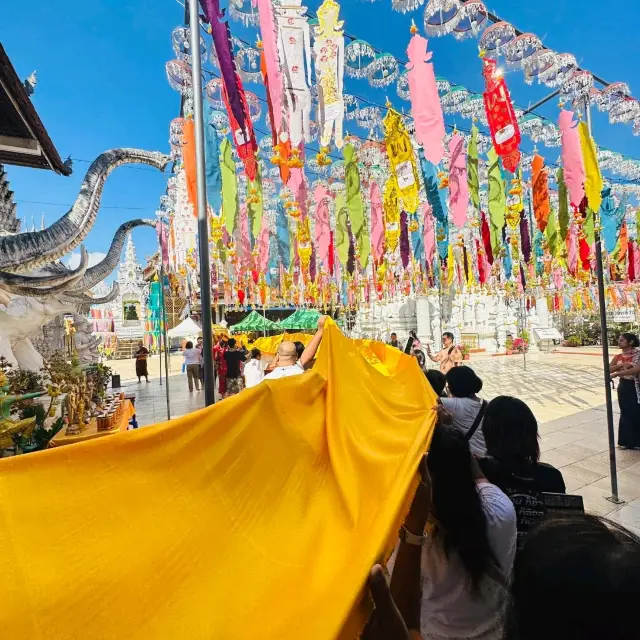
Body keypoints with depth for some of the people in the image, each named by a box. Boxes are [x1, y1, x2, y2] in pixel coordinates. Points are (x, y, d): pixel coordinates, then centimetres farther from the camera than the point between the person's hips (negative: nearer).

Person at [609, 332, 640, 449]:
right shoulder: (618, 357, 4)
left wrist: (617, 373, -28)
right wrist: (621, 365, -21)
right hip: (623, 387, 5)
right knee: (625, 414, 12)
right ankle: (626, 441, 23)